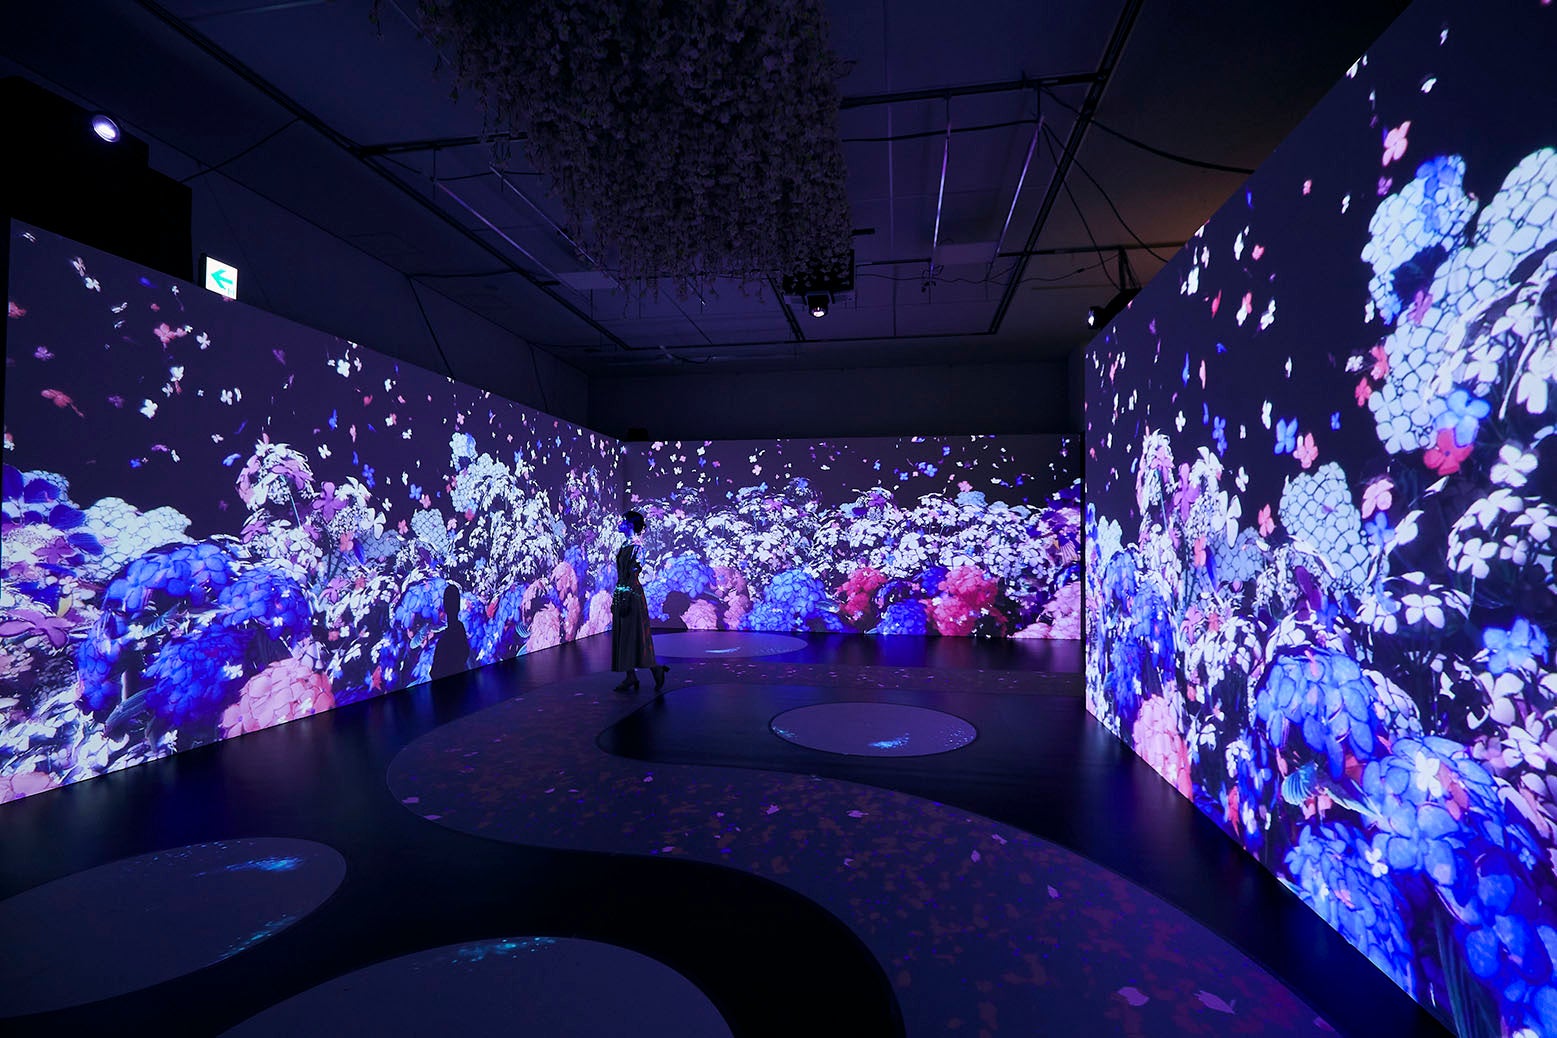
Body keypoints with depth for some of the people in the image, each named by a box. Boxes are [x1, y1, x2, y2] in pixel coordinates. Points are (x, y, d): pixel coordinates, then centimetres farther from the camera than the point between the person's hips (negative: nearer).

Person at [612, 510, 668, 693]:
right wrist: (616, 597, 17)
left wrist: (626, 598, -21)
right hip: (621, 592, 9)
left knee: (635, 634, -5)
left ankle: (657, 670, 8)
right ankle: (631, 678, 13)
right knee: (623, 635, 8)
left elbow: (634, 573, -17)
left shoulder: (636, 546, -12)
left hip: (631, 593, -9)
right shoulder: (625, 545, 14)